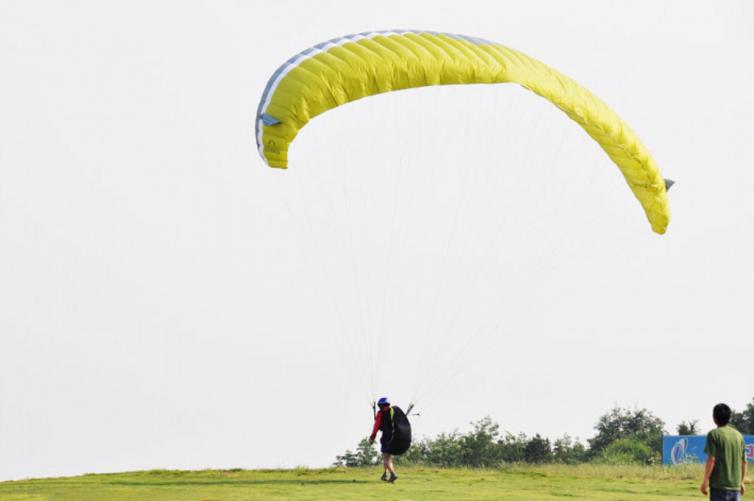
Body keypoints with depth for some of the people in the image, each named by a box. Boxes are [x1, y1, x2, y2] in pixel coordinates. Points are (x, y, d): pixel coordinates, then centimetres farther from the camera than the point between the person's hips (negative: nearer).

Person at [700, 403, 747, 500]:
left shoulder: (714, 434, -7)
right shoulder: (738, 435, 10)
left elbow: (711, 459, -13)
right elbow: (744, 461, 12)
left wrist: (705, 481, -8)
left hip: (719, 486, -5)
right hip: (736, 486, 5)